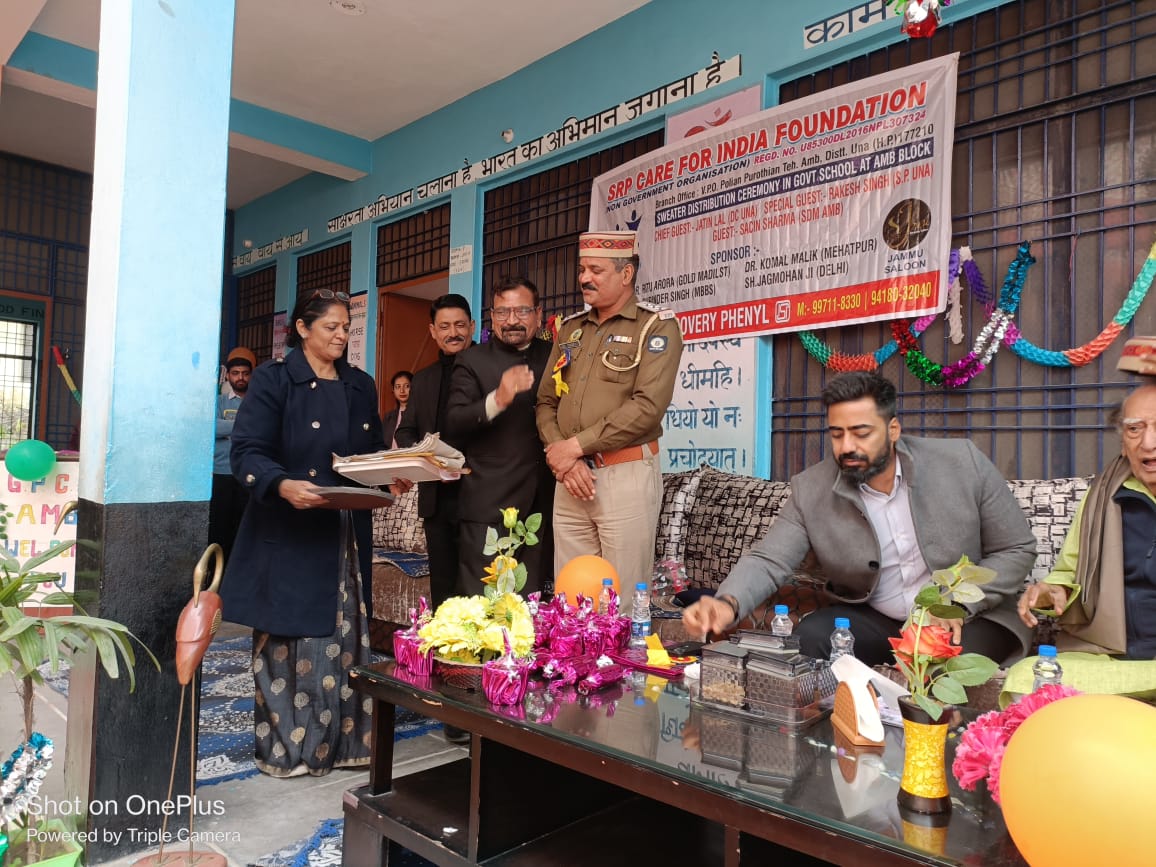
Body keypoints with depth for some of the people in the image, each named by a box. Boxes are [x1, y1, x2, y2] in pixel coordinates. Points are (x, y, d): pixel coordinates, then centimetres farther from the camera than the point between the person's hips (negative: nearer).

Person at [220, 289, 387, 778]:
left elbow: (373, 453, 16)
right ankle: (286, 745, 16)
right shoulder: (274, 379, -2)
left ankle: (338, 741, 19)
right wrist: (283, 485, -29)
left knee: (343, 639, 7)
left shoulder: (361, 387, 13)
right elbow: (247, 451, -11)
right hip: (288, 533, -4)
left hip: (346, 535, 5)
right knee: (287, 639, 1)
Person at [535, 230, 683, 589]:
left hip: (626, 476, -5)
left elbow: (648, 406, -15)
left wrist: (575, 445, -13)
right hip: (569, 479, 5)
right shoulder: (570, 328, 16)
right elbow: (546, 402, 11)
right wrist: (562, 458, -6)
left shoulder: (657, 327, -3)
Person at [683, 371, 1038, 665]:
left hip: (969, 619, -1)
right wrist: (728, 603, -37)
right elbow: (768, 560, -14)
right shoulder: (810, 490, -10)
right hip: (872, 620, 2)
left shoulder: (963, 461, -12)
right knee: (807, 638, -24)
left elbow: (1017, 549, -3)